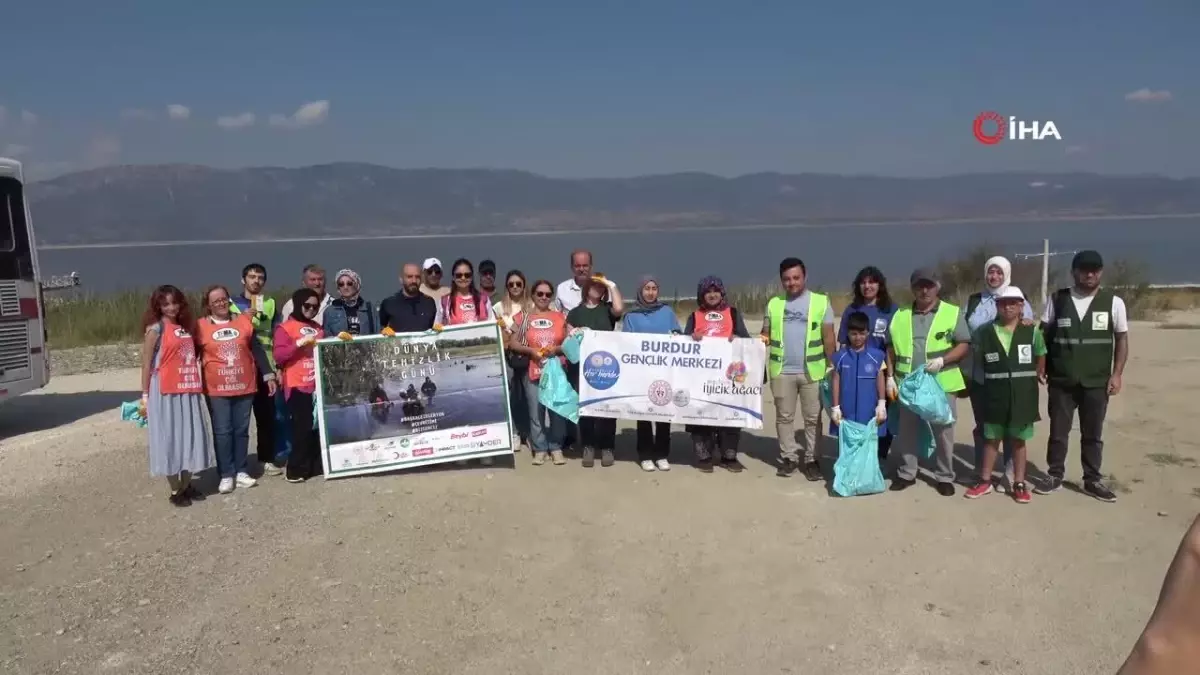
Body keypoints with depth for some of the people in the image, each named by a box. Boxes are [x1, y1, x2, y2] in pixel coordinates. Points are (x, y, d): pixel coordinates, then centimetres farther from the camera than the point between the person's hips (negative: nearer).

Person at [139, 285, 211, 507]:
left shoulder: (186, 327, 12)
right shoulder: (155, 329, -5)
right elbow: (146, 364, -6)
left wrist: (198, 386, 5)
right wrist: (145, 396, -9)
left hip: (188, 392, 6)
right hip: (165, 393, -6)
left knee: (190, 437, 9)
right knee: (169, 438, 2)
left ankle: (186, 484, 21)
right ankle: (175, 490, 9)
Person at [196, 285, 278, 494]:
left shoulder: (244, 321, 5)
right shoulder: (201, 326, -1)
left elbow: (257, 350, 8)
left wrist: (269, 375, 5)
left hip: (244, 386, 2)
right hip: (216, 389, -2)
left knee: (241, 430, 8)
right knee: (222, 432, 1)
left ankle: (240, 471, 18)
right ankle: (226, 475, 8)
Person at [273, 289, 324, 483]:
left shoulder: (317, 328, 18)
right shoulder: (285, 328, -1)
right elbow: (278, 356, -12)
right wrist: (300, 343, -20)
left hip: (318, 384, 6)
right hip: (298, 386, -6)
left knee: (319, 425, 6)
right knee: (302, 427, -8)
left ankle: (317, 465, 15)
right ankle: (296, 470, 0)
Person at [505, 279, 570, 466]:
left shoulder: (560, 317, 8)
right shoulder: (523, 317, 5)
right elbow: (512, 344, 3)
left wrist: (557, 349, -10)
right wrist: (531, 350, -11)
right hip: (532, 371, -1)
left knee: (557, 409, 1)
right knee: (536, 411, -1)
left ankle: (556, 447, 12)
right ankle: (539, 449, 8)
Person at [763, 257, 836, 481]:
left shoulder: (821, 302, -1)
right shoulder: (774, 303, 6)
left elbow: (828, 337, 0)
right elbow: (765, 335, 8)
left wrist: (832, 366, -4)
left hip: (812, 371, -2)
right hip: (782, 371, 2)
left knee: (813, 418, 6)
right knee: (784, 416, 9)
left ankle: (811, 459, 16)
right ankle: (788, 457, 20)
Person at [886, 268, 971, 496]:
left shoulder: (952, 313, 0)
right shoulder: (901, 315, 10)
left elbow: (964, 345, -4)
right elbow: (891, 348, 12)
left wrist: (942, 360, -18)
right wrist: (890, 376, 4)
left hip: (942, 384, -3)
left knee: (943, 432, 4)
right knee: (907, 430, 10)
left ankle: (945, 477, 16)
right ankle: (907, 473, 22)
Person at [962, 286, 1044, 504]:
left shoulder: (1032, 332, 0)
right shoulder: (984, 332, -2)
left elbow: (1041, 356, 12)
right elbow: (975, 357, 8)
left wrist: (1037, 376, 9)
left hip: (1023, 395, 0)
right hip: (994, 394, 0)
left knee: (1018, 440, 9)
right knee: (991, 438, 10)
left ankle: (1019, 484, 18)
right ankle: (985, 480, 20)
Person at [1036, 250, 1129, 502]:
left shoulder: (1113, 302, 0)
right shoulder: (1057, 300, 0)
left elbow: (1122, 339, 4)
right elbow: (1043, 335, 4)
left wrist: (1116, 374, -4)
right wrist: (1042, 368, -4)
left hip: (1097, 382, 0)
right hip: (1061, 381, 0)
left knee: (1092, 434, 10)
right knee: (1058, 431, 8)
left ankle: (1092, 480, 22)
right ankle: (1055, 476, 21)